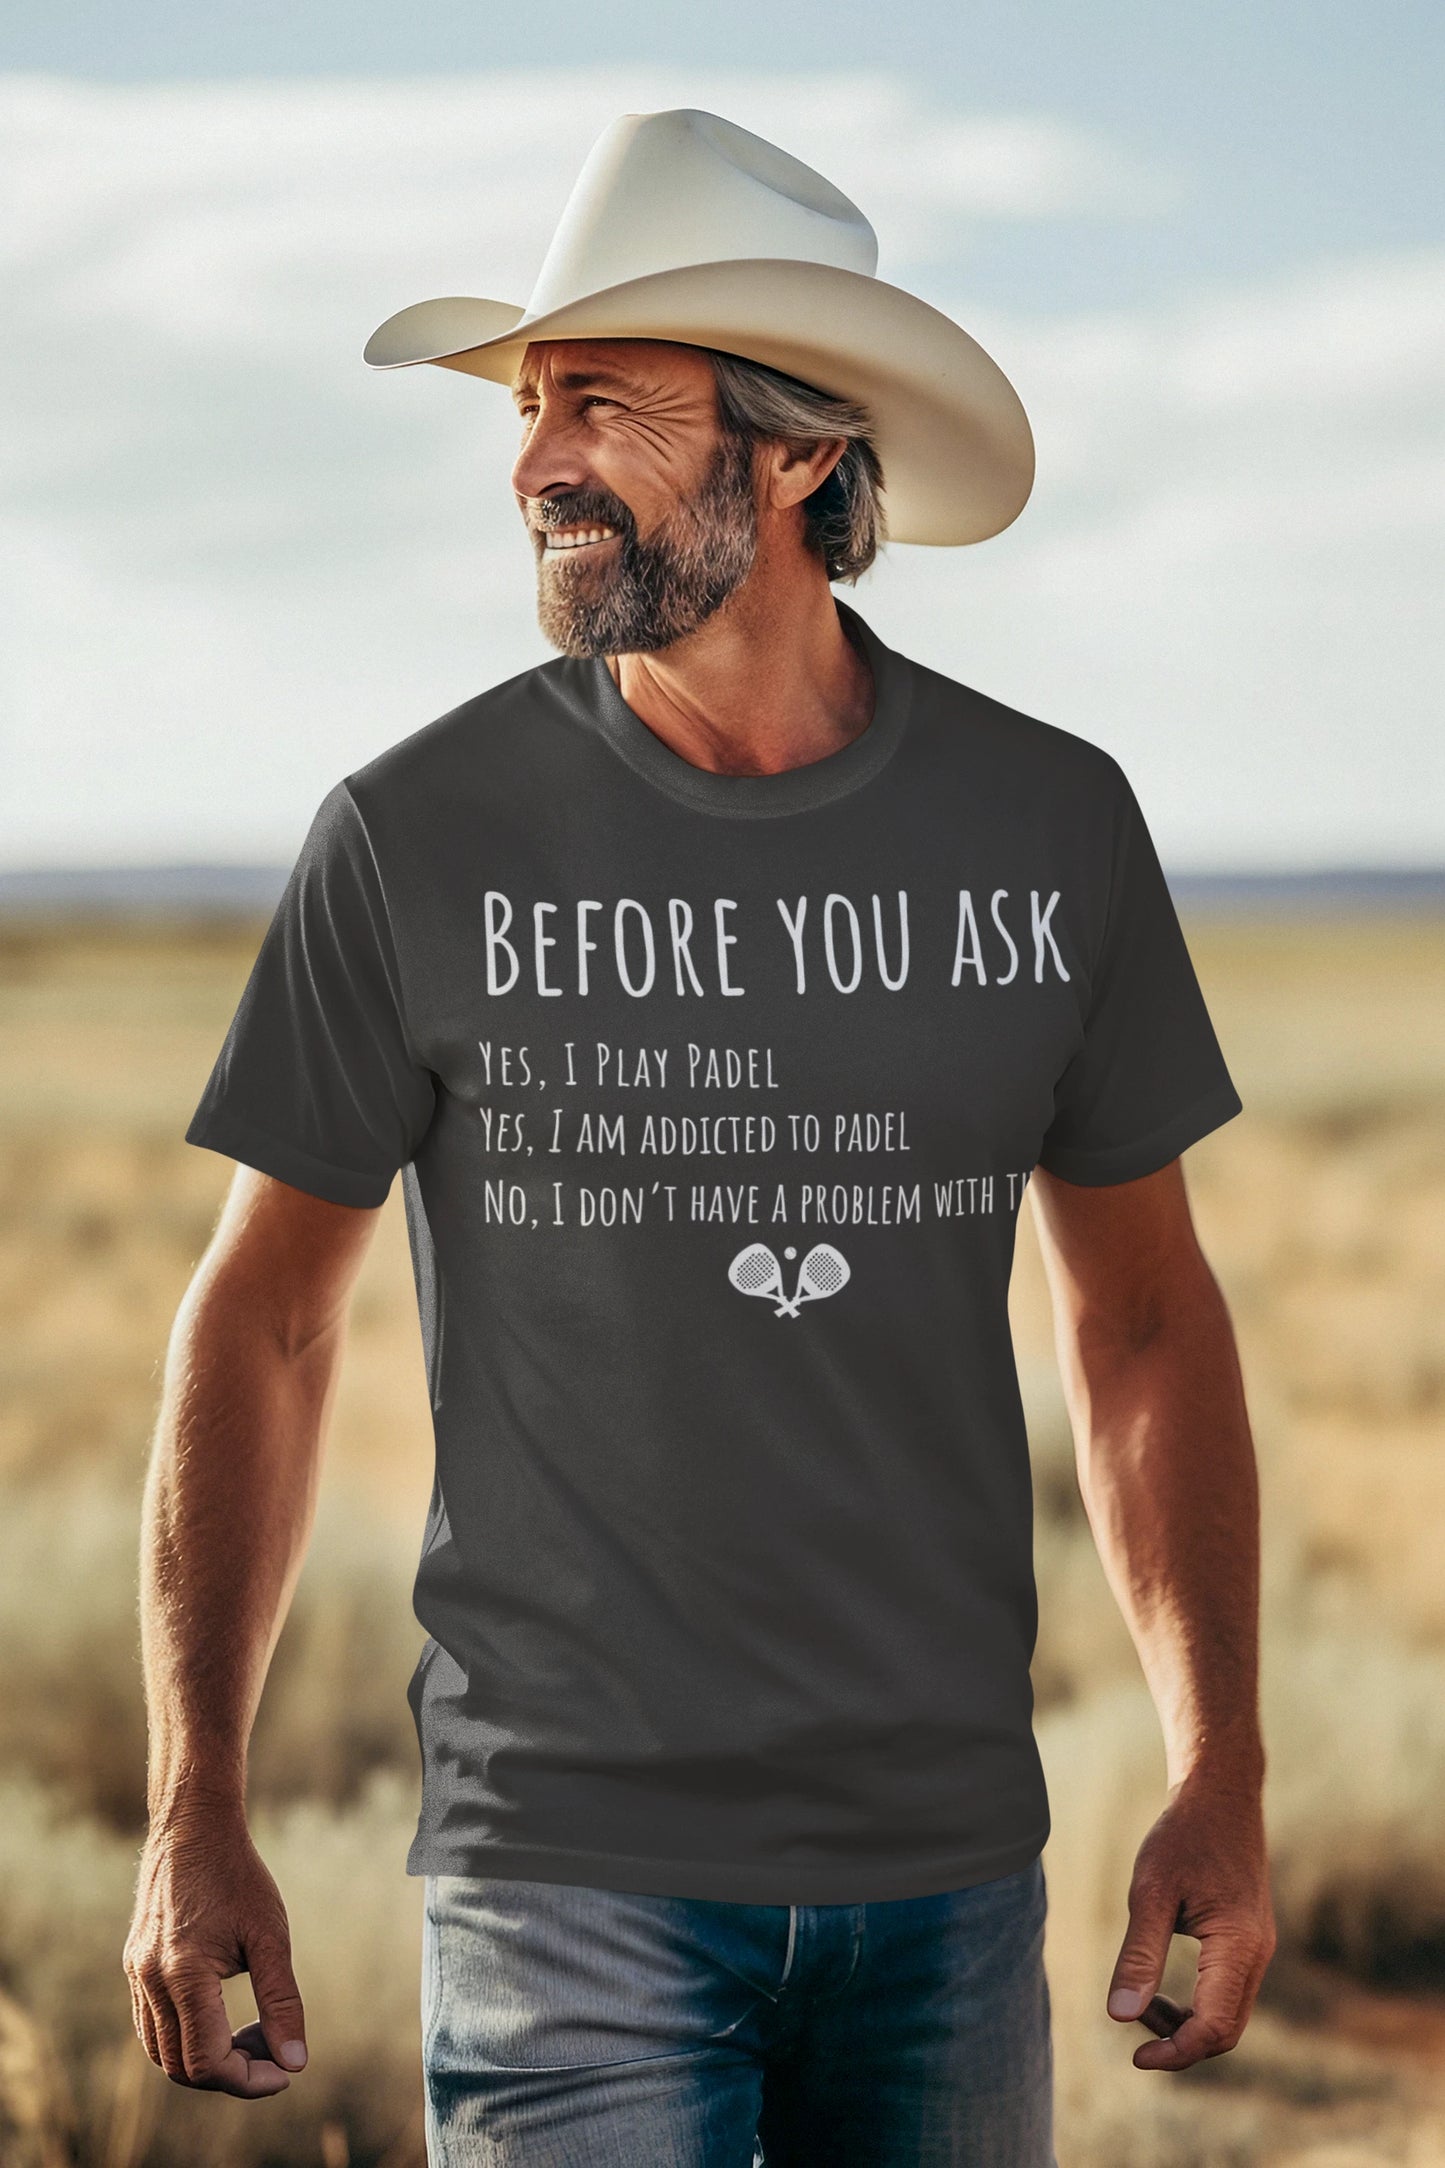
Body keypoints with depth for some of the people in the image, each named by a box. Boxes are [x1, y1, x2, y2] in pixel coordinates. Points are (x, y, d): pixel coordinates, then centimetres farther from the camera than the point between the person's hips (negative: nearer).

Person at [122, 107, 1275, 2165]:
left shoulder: (1053, 825, 2)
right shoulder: (419, 840, -4)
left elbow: (1143, 1314, 11)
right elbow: (266, 1319, 2)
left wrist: (1223, 1780, 4)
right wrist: (193, 1818, -4)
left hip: (950, 1865, 3)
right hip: (571, 1868, -2)